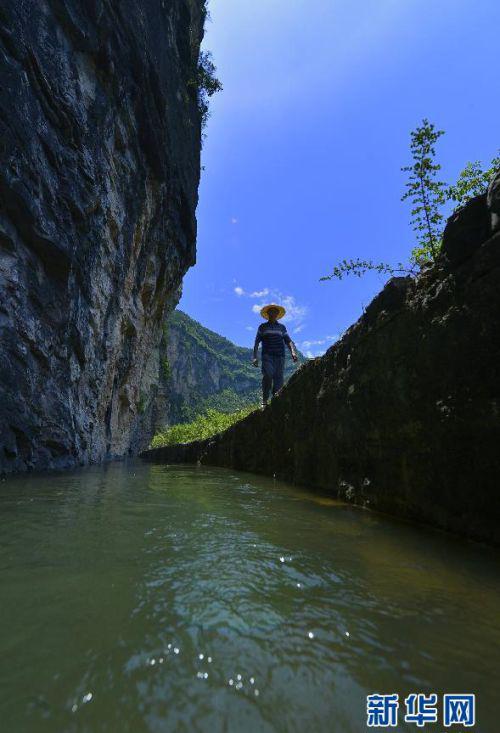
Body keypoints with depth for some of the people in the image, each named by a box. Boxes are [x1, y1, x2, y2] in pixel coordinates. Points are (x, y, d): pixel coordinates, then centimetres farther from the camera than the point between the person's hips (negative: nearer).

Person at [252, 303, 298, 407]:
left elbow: (288, 341, 10)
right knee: (268, 375, -23)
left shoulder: (282, 327, 18)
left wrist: (293, 352, -9)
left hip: (280, 356, 3)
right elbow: (256, 343, 8)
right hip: (267, 355, -2)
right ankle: (264, 400, -13)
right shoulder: (262, 327, 13)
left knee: (279, 379, -5)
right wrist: (255, 357, -4)